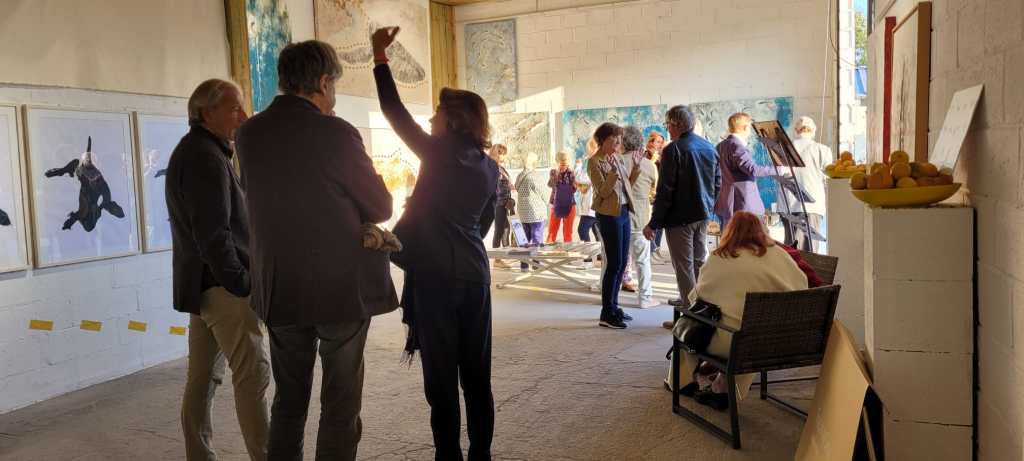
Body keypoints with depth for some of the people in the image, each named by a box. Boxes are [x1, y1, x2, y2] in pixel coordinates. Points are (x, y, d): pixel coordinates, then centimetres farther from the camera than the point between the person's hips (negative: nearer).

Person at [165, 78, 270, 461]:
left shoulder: (191, 151, 17)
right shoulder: (206, 157, -14)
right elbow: (213, 233, -20)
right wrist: (241, 282, -14)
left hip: (201, 284, 10)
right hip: (221, 285, -10)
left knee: (203, 378, 12)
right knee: (253, 375, -7)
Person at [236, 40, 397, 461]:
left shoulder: (248, 134, 2)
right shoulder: (335, 133, -15)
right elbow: (381, 207, -7)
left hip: (279, 291, 5)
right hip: (343, 288, -5)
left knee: (288, 400, 17)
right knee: (340, 404, 6)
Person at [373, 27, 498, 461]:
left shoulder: (438, 154, -8)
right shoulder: (490, 167, 8)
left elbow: (395, 112, -3)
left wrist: (380, 55, 5)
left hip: (437, 274, -6)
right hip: (474, 272, 6)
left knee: (441, 373, 2)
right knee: (476, 372, 11)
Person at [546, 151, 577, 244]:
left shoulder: (571, 173, 0)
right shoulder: (554, 172, 1)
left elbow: (574, 189, -5)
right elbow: (550, 184, -12)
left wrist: (570, 175, -9)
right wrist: (557, 172, -13)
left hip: (569, 205, 0)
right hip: (556, 205, 0)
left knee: (568, 232, 5)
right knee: (551, 231, -2)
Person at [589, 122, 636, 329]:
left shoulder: (616, 158, 13)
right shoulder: (594, 162, -10)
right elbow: (603, 192, -16)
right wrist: (612, 172, -28)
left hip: (623, 212, 8)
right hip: (609, 215, -8)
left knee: (621, 263, 12)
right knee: (614, 263, -8)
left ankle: (613, 306, 23)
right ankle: (606, 314, -2)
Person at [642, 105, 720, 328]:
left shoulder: (673, 150, -16)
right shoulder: (709, 147, 6)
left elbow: (665, 191, -19)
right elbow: (718, 183, 12)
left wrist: (654, 224, -14)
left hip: (680, 217, -8)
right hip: (703, 215, 8)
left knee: (684, 266, -1)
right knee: (699, 262, 18)